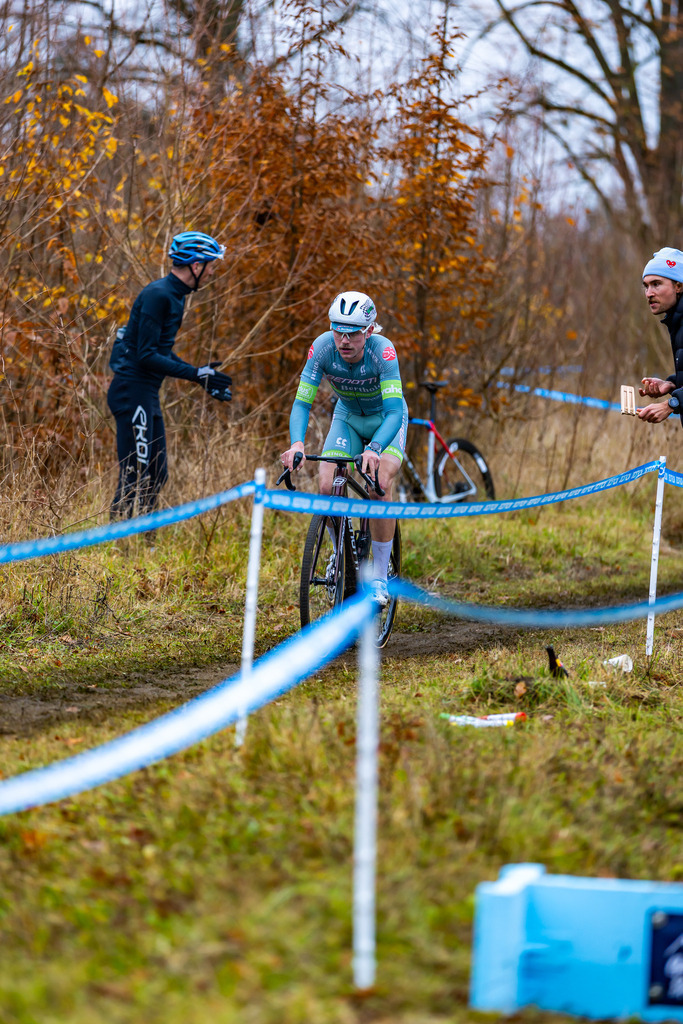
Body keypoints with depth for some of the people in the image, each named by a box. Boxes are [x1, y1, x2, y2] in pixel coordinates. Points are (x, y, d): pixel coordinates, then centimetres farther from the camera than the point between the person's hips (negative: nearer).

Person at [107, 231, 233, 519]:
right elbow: (146, 356, -22)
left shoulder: (174, 295, 13)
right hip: (132, 393, -10)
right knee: (134, 477, -10)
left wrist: (202, 375, 15)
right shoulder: (158, 295, -18)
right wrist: (196, 374, -21)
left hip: (146, 395, 10)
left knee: (157, 476, 13)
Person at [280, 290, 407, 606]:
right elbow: (302, 402, -27)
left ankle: (379, 577, -13)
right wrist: (296, 443, -47)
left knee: (380, 486, -26)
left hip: (385, 420, -3)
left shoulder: (382, 351, -35)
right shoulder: (322, 348, -28)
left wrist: (374, 449, -59)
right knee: (327, 487, -18)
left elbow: (395, 411, -41)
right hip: (347, 417, 3)